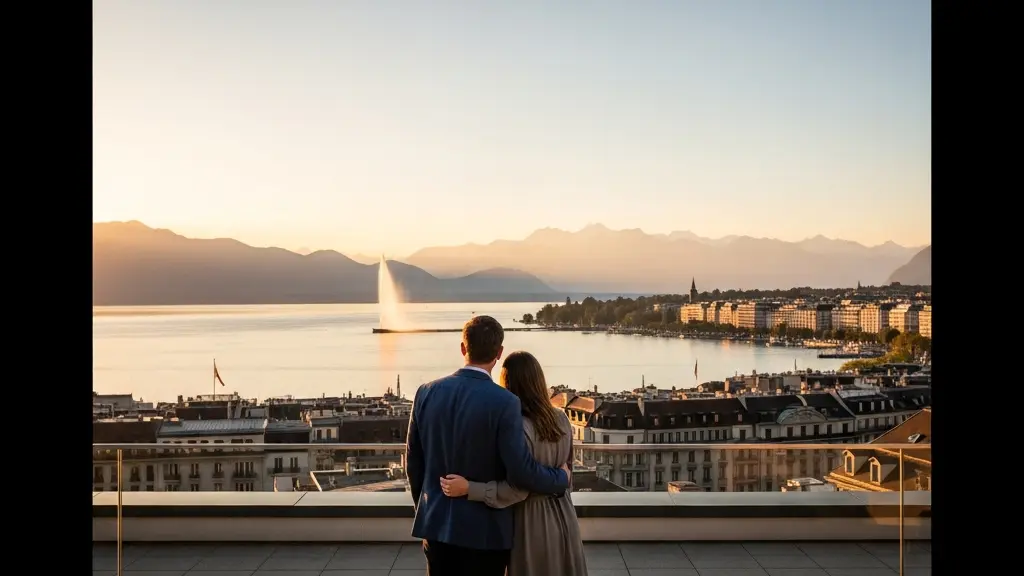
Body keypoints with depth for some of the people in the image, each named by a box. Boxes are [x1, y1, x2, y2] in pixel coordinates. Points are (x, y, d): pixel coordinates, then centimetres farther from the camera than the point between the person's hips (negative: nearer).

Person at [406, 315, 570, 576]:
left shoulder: (426, 393, -3)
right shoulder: (504, 402, -17)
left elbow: (413, 461, 5)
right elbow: (521, 471, -17)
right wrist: (561, 478, 1)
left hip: (436, 525, 4)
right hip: (485, 530, -4)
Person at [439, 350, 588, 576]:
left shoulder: (519, 427, -22)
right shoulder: (562, 420, 1)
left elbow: (517, 490, -22)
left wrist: (469, 488, -23)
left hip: (532, 521, -7)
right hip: (563, 517, 7)